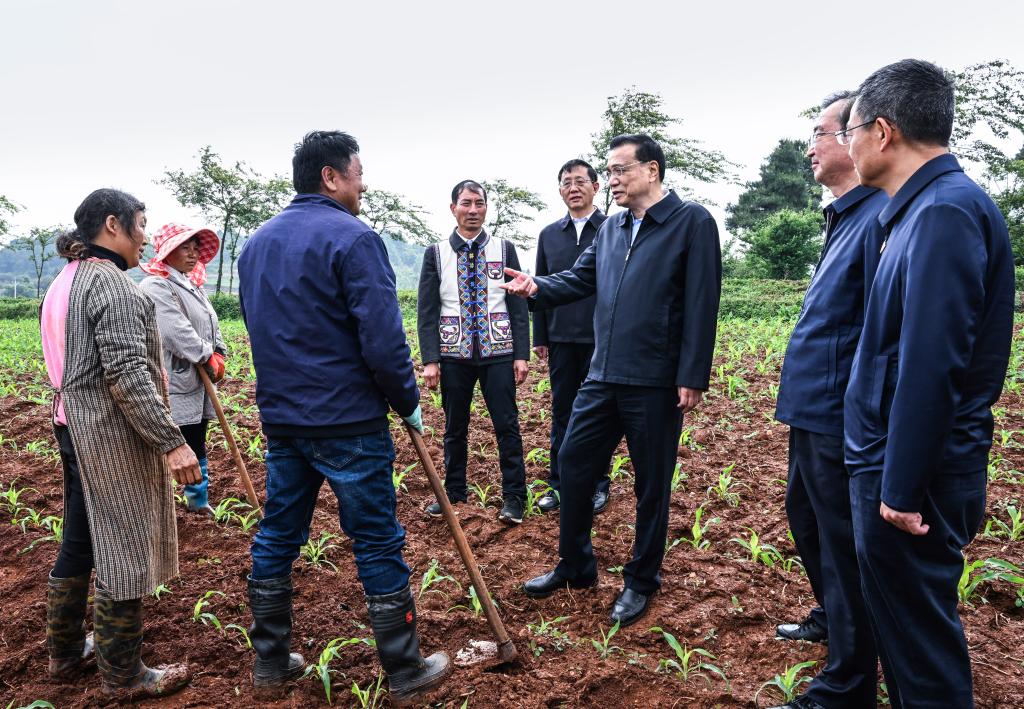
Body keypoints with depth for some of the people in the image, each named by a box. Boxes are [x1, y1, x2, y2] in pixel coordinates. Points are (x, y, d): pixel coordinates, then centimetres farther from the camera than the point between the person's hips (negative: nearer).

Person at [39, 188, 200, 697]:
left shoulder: (65, 281, 14)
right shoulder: (113, 284, -18)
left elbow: (71, 363, 18)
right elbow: (126, 375, -25)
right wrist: (172, 442, -25)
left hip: (73, 426, 10)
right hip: (113, 432, -10)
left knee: (78, 542, 20)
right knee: (124, 550, 2)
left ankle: (64, 651, 36)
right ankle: (123, 675, 15)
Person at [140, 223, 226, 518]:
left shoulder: (193, 285, 16)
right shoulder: (155, 286, -14)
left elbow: (212, 323, 13)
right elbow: (176, 331, -24)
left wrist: (218, 355, -3)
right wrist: (207, 356, -16)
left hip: (199, 381, 9)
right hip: (174, 384, -9)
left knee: (197, 443, 19)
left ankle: (198, 500, 34)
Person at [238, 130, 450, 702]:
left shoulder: (257, 243, 12)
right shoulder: (353, 238, -13)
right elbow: (383, 341, -19)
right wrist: (409, 403, -4)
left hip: (281, 418, 8)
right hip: (348, 422, -7)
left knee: (277, 537, 16)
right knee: (379, 545, 3)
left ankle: (271, 661, 30)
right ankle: (406, 672, 16)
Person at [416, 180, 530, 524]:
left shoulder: (504, 249, 5)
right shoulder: (436, 254, 5)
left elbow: (519, 306, 3)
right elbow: (426, 311, 2)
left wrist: (521, 354, -3)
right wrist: (430, 360, -6)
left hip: (498, 352, 0)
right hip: (454, 354, 1)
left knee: (507, 425, 1)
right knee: (455, 429, 10)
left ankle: (513, 496, 12)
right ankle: (454, 492, 24)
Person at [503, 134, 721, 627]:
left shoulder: (692, 222, -7)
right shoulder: (611, 228, 13)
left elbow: (701, 305, -12)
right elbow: (580, 278, 13)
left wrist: (692, 378, -16)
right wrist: (538, 288, -8)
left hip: (656, 383, -6)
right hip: (603, 377, 7)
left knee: (651, 485, 8)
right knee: (573, 463, 12)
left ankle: (641, 582, 27)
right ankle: (575, 566, 31)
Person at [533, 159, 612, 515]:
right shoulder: (548, 235, 10)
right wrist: (539, 337, 8)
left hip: (602, 339, -3)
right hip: (561, 340, 3)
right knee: (561, 414, 10)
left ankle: (599, 484, 19)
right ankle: (558, 483, 20)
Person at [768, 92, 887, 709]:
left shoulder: (881, 217, -19)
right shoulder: (846, 216, 13)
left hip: (840, 420, -10)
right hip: (813, 411, 10)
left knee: (843, 545, 3)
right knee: (806, 519, 26)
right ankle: (830, 619, 49)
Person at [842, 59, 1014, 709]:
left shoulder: (944, 212, -19)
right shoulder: (927, 206, 11)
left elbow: (932, 367, -24)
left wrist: (900, 487, -20)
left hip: (916, 472, -9)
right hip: (895, 461, 9)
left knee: (917, 629, 6)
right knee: (905, 615, 22)